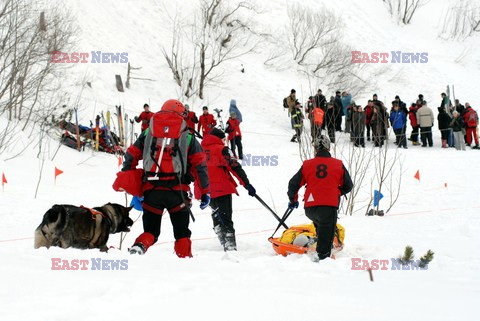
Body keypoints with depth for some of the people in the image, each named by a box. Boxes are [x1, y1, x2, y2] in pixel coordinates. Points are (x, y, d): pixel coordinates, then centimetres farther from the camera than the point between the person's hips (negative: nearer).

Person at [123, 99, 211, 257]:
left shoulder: (147, 133, 12)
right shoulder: (188, 137, 7)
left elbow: (131, 156, 10)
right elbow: (200, 165, 4)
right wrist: (205, 192, 9)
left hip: (151, 190, 2)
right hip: (177, 191, -1)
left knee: (150, 231, 10)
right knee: (182, 233, 11)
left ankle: (140, 245, -18)